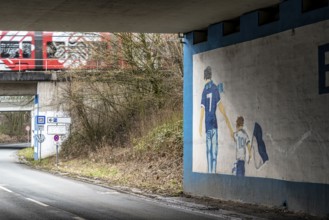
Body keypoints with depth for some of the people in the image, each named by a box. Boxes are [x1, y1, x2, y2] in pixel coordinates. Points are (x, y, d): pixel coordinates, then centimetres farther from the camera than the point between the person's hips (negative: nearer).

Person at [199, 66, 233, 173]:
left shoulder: (204, 90, 1)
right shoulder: (215, 88, -2)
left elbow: (202, 108, -4)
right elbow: (220, 105, -5)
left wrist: (200, 126, -3)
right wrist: (227, 121, -1)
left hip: (207, 123, 2)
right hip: (213, 122, -2)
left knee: (209, 150, 9)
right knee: (214, 149, -3)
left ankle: (210, 171, 9)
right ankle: (213, 171, -10)